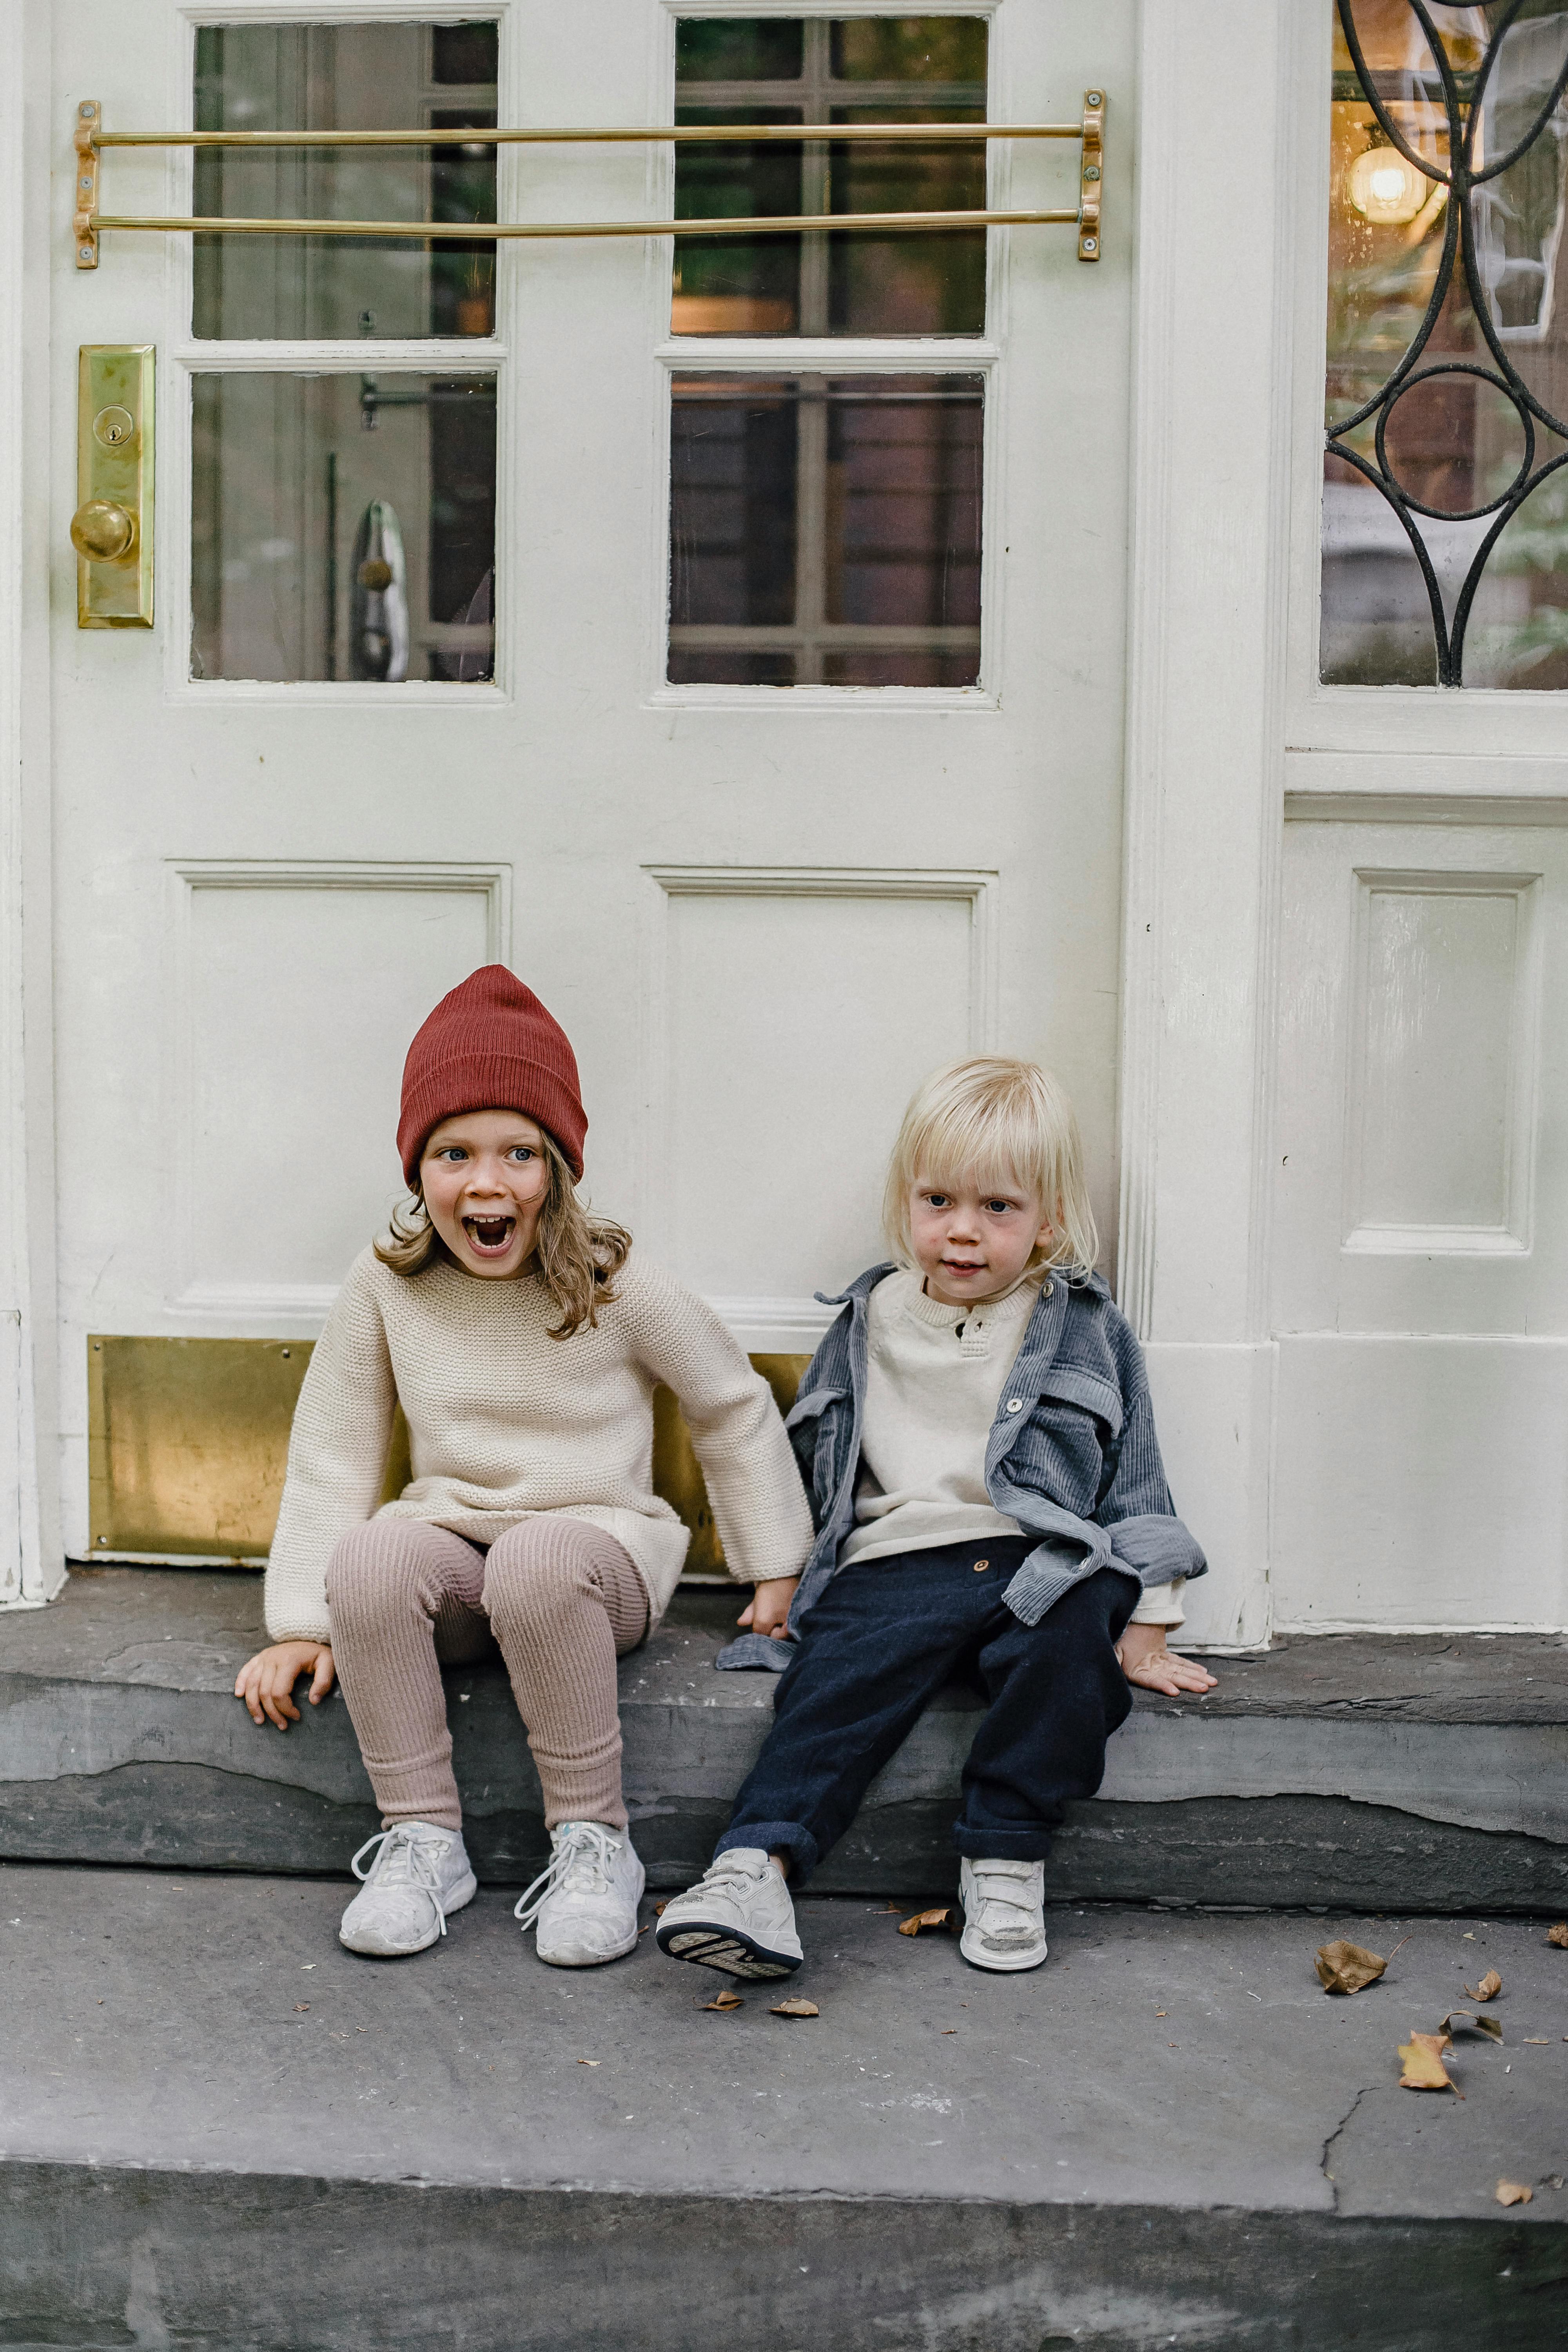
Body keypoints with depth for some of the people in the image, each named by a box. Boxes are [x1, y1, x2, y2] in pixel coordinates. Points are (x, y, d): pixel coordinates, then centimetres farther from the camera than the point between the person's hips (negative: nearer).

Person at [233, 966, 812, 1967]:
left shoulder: (621, 1288, -7)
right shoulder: (386, 1288, -1)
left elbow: (735, 1407, 6)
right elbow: (333, 1453, 5)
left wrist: (778, 1574, 8)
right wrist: (300, 1624, 1)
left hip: (596, 1539, -2)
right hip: (450, 1541, 3)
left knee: (537, 1563, -38)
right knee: (369, 1559, -32)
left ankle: (594, 1840, -21)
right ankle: (422, 1838, -18)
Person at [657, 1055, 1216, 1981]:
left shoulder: (1087, 1331, 9)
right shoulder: (867, 1325, 15)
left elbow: (1134, 1480, 10)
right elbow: (808, 1462, 25)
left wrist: (1144, 1628, 5)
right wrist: (779, 1574, 18)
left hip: (1040, 1561, -1)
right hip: (895, 1565, 2)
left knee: (1070, 1634, -32)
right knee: (837, 1677, -26)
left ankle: (1006, 1858, -23)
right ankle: (756, 1868, -39)